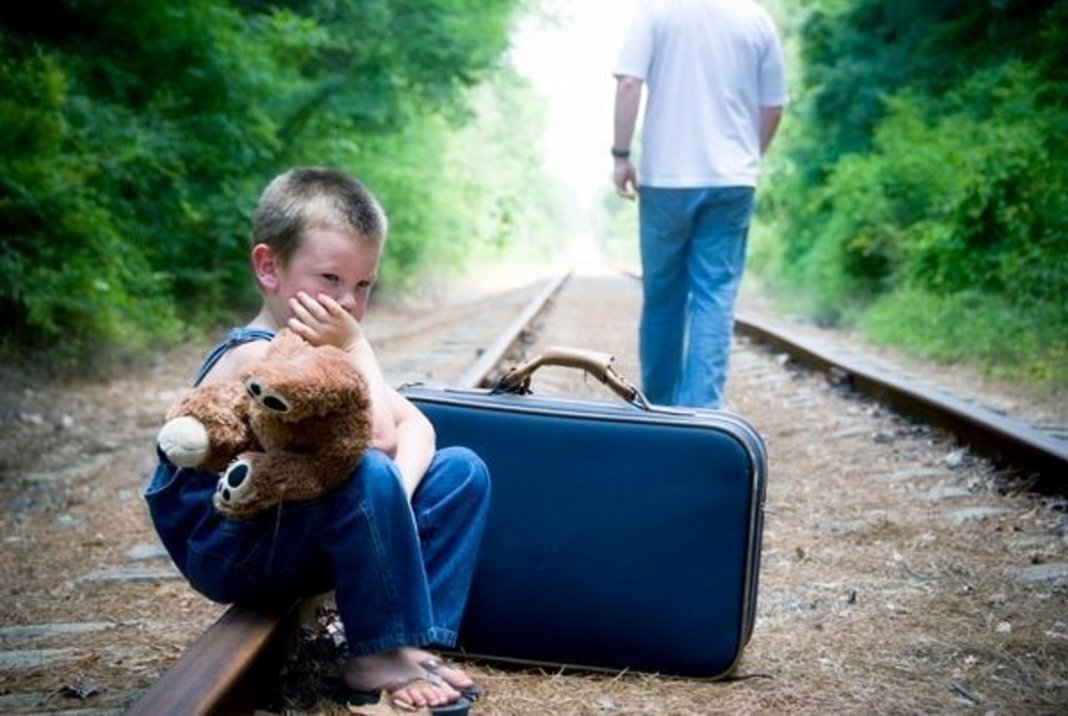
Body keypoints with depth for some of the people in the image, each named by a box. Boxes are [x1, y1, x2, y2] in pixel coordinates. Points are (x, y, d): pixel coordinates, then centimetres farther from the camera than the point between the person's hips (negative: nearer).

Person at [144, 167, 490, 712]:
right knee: (369, 476, -34)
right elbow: (377, 437, -28)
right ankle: (379, 658, -17)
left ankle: (413, 643, -8)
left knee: (461, 471, 1)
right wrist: (356, 347, -19)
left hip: (297, 538, 9)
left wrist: (396, 493, -19)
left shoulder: (323, 346, 5)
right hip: (226, 553, -9)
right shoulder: (257, 356, -24)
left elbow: (414, 426, 0)